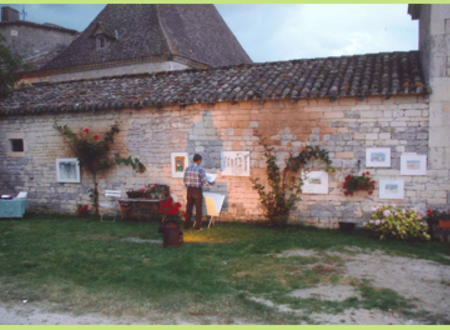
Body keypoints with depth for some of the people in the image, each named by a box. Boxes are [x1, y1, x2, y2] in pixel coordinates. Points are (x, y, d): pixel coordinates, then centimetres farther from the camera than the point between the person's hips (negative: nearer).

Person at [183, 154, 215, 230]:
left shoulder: (187, 169, 0)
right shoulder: (200, 170, -16)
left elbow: (184, 180, 10)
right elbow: (205, 182, -14)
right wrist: (212, 183, 5)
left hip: (189, 190, 5)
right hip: (197, 191, -5)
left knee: (189, 208, 13)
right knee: (198, 209, 6)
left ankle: (187, 225, 20)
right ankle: (197, 227, 10)